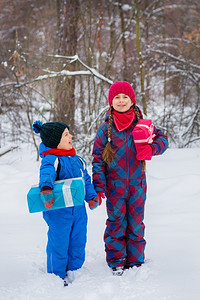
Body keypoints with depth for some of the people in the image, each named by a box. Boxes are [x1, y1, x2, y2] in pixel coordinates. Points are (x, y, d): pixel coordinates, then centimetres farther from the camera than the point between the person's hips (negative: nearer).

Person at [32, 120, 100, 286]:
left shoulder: (77, 159, 11)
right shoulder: (51, 160, -13)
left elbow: (86, 180, 20)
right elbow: (46, 174, -33)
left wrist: (91, 197, 6)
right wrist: (46, 189, -53)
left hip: (78, 209, 7)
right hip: (58, 211, -7)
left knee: (78, 242, 12)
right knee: (59, 243, 1)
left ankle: (72, 272, 29)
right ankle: (57, 275, 17)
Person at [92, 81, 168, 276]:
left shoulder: (142, 125, 3)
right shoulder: (106, 128, -1)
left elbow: (162, 140, 10)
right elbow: (98, 158, -1)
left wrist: (150, 149, -13)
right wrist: (98, 186, -8)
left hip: (137, 185, 1)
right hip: (115, 186, -1)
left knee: (136, 223, 8)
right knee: (116, 223, 3)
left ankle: (135, 262, 20)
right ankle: (116, 263, 16)